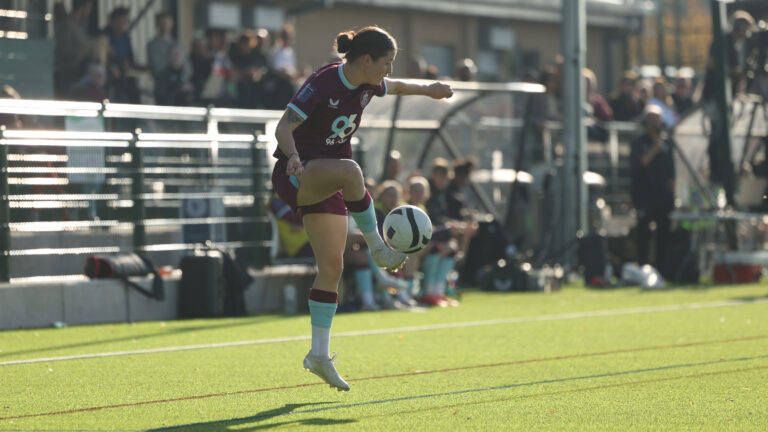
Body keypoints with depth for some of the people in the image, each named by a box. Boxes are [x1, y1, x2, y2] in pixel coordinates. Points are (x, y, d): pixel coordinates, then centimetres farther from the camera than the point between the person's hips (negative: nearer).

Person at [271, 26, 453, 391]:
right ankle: (378, 250, -23)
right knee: (350, 170, -40)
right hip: (296, 174, -8)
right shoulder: (321, 85, -21)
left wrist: (428, 89, 32)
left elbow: (393, 87, 26)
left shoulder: (367, 85, 1)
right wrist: (293, 156, -43)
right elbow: (283, 128, -26)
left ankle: (319, 355, 5)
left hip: (326, 182, 8)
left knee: (332, 266, -1)